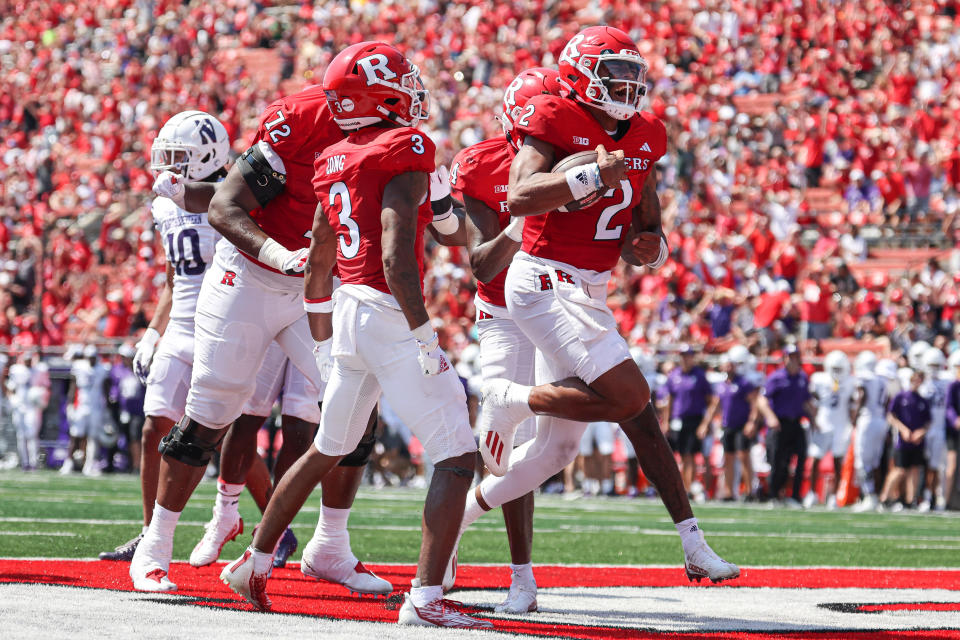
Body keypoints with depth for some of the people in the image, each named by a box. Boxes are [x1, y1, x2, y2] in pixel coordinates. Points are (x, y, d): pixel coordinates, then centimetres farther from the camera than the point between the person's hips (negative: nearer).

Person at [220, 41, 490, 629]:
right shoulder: (404, 154, -12)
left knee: (326, 452, 25)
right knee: (457, 458, -4)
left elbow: (319, 266, 19)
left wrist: (325, 343, 29)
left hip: (347, 312, 8)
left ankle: (255, 564, 34)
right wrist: (425, 337, -17)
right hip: (390, 317, -8)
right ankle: (426, 598, -13)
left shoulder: (336, 163, 12)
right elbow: (395, 258, -21)